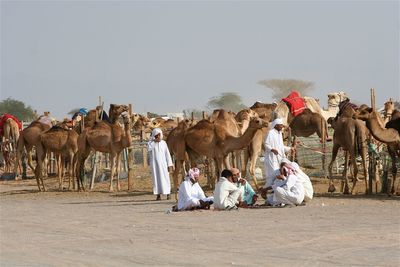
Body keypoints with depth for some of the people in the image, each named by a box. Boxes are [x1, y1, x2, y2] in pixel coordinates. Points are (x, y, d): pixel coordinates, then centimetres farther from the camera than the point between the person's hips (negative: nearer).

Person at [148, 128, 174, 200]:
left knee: (165, 177, -4)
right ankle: (158, 195, -3)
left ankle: (168, 194, -1)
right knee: (156, 178, -3)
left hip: (163, 163, 1)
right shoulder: (151, 143, 2)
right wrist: (153, 140, -16)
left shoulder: (163, 143, 6)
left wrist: (169, 164, 2)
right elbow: (149, 149, -21)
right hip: (154, 163, -1)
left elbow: (167, 154, 7)